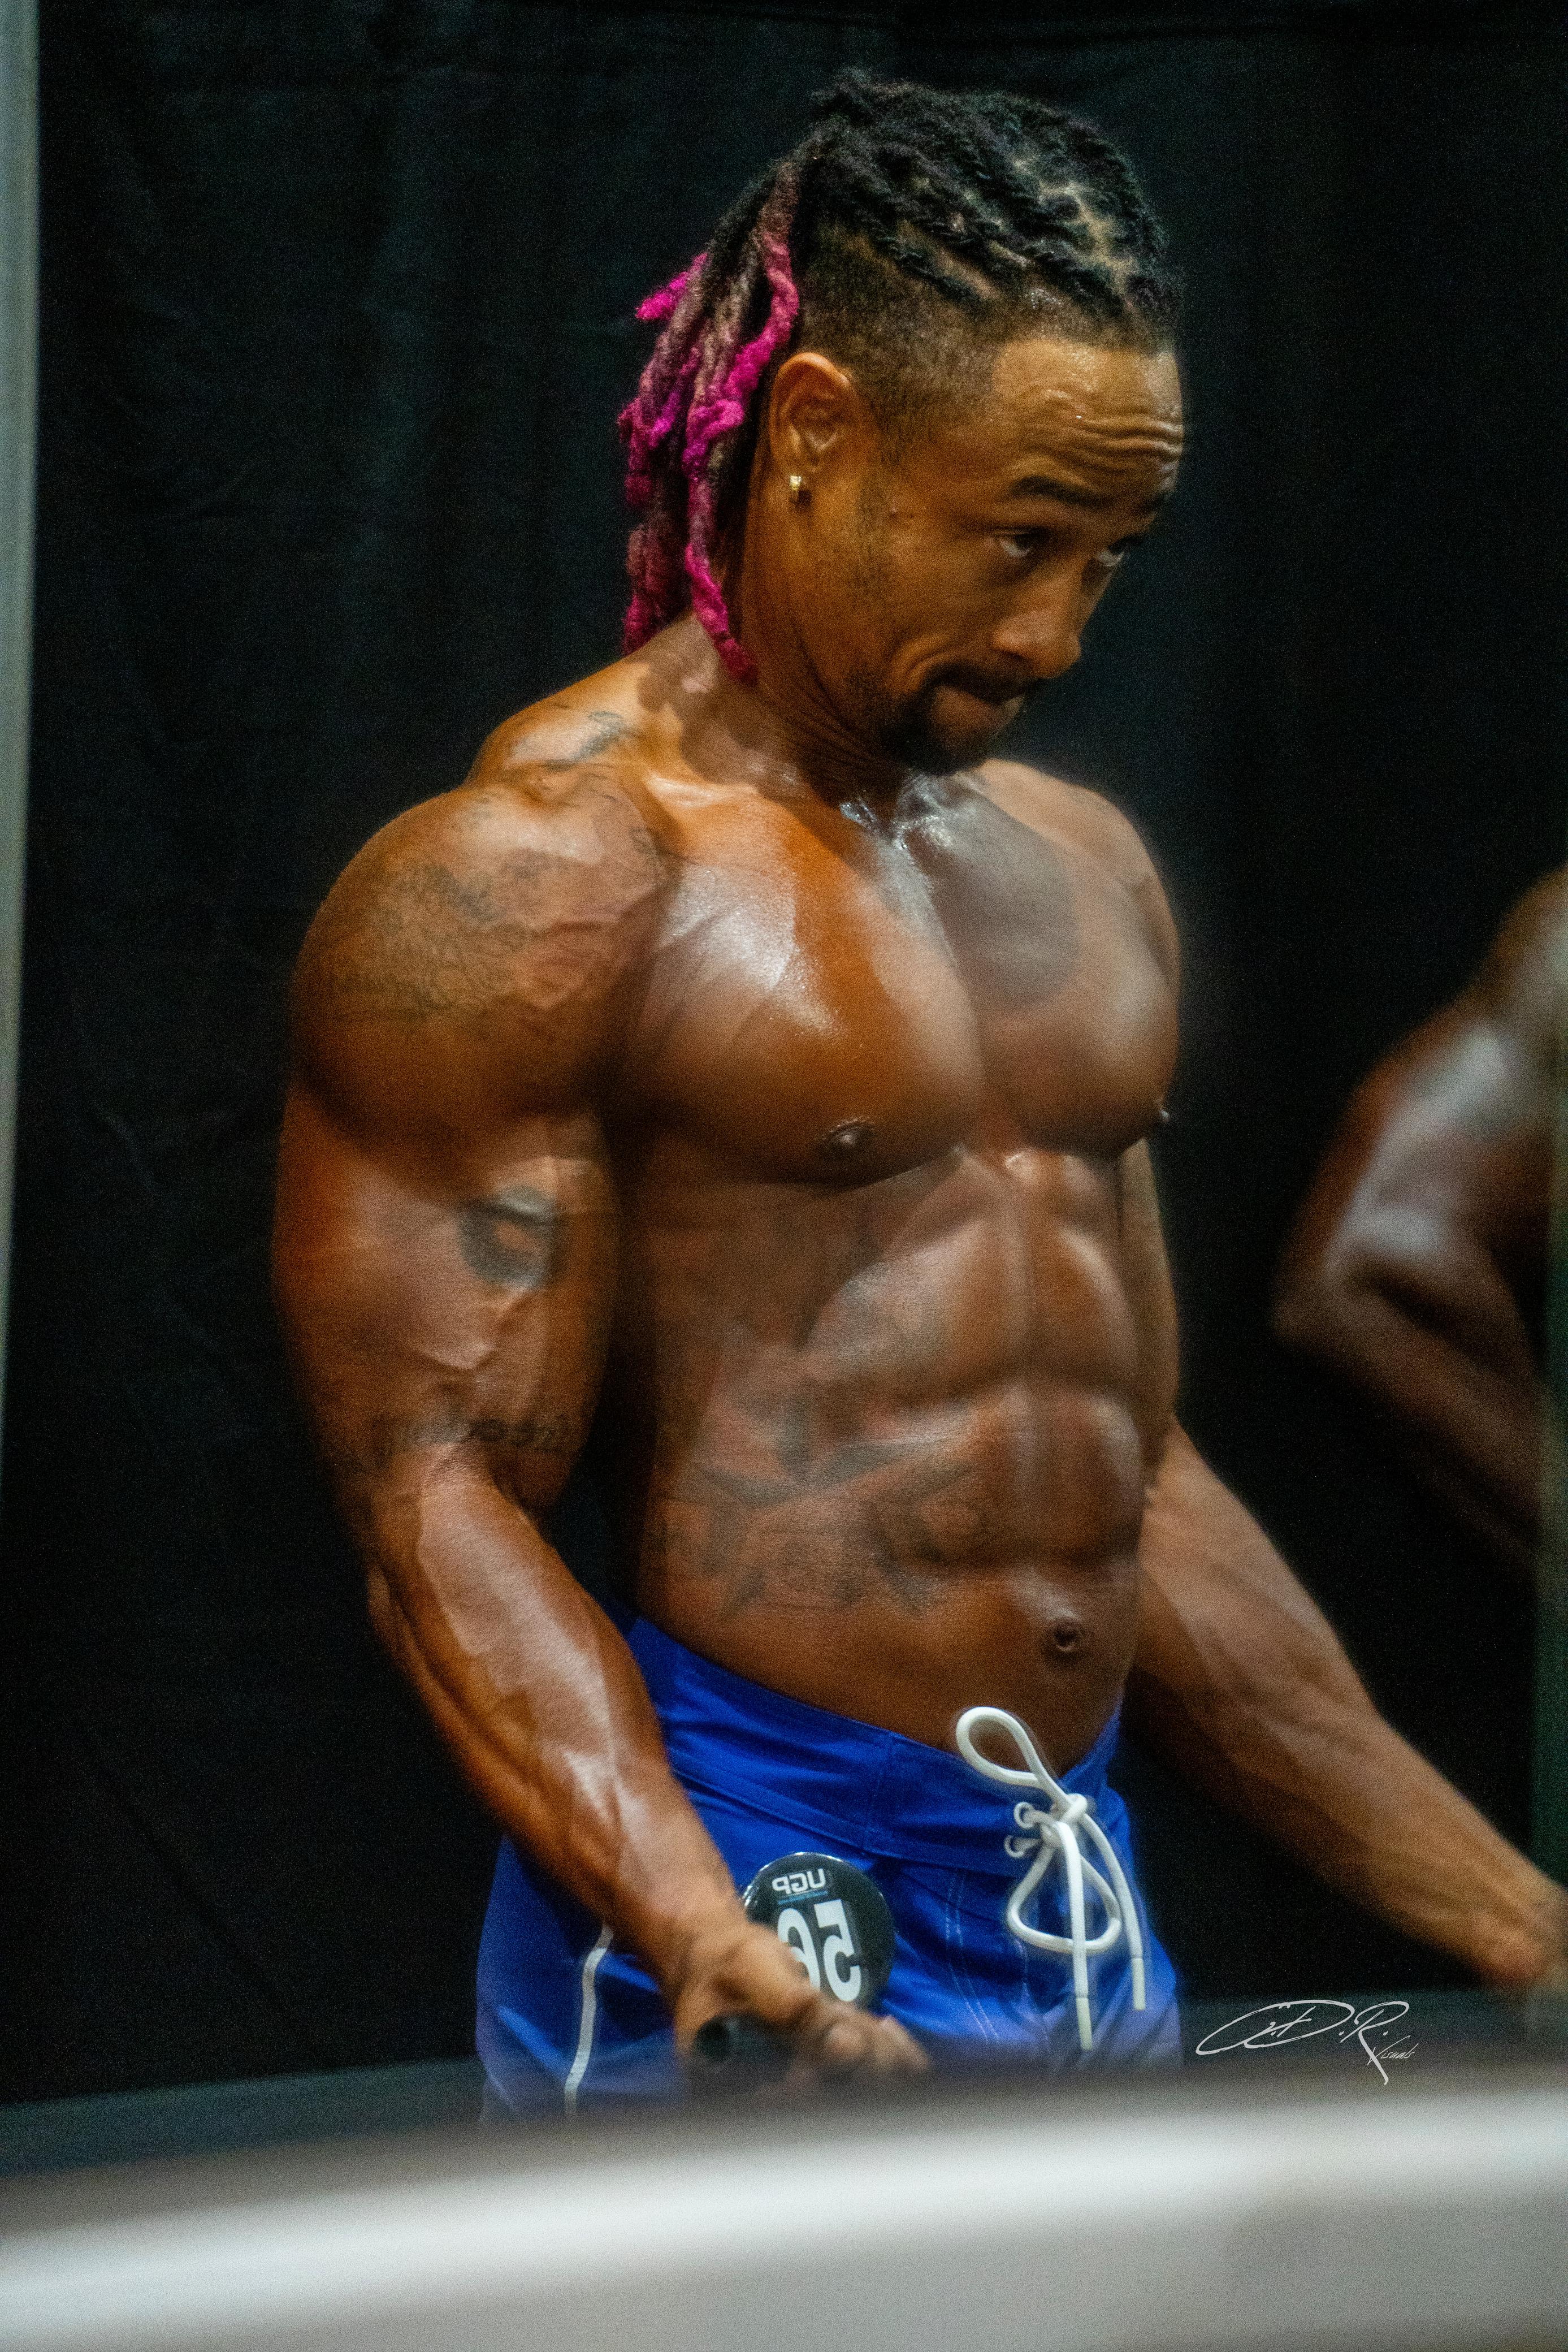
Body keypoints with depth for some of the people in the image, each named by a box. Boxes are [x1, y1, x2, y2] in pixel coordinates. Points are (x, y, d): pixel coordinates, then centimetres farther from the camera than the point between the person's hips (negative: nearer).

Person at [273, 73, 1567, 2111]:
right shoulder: (529, 888, -10)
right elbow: (440, 1504, -15)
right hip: (743, 1944, -6)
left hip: (1095, 1927, 7)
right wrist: (706, 1940, -30)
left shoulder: (1082, 869, 13)